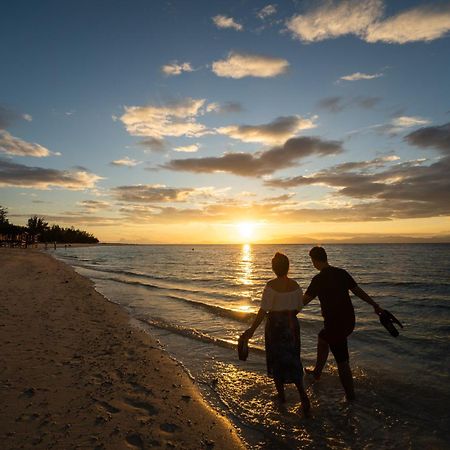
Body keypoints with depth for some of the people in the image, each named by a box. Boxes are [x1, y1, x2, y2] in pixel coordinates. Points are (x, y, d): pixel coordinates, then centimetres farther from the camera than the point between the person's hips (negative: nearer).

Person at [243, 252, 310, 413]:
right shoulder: (295, 285, -2)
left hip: (275, 326, -4)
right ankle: (303, 395, 3)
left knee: (276, 360, 15)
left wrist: (252, 330, -17)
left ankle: (281, 394, 30)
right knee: (292, 360, 16)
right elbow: (299, 307, 8)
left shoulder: (271, 285, -18)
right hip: (292, 325, 4)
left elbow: (263, 310, -22)